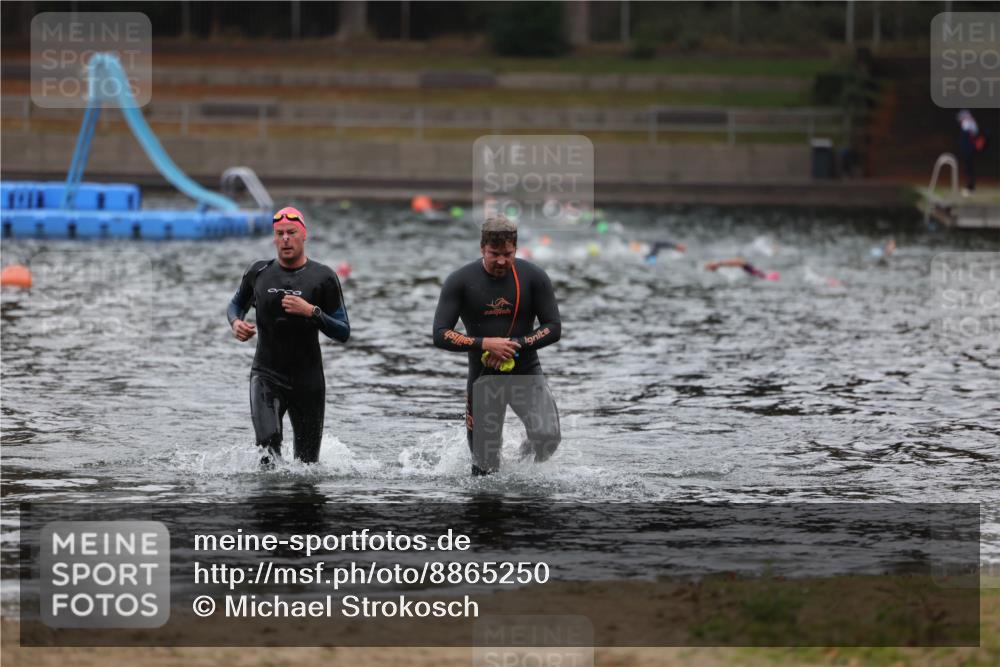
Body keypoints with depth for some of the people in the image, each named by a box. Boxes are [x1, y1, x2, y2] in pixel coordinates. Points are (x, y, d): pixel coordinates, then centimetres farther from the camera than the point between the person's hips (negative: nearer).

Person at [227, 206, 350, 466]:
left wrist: (312, 312, -20)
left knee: (307, 462, 8)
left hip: (308, 379, 0)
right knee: (268, 440, -27)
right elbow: (236, 304, 23)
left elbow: (343, 333, -4)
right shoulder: (259, 272, 4)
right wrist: (236, 322, 0)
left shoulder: (323, 277, -3)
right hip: (266, 374, 0)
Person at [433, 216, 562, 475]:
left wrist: (515, 345, -19)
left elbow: (554, 329, -4)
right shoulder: (460, 281, -7)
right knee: (486, 469, 0)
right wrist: (484, 344, -23)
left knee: (548, 437, -24)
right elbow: (440, 335, -11)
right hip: (483, 377, 0)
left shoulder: (533, 277, -4)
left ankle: (523, 459, 11)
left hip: (526, 373, 0)